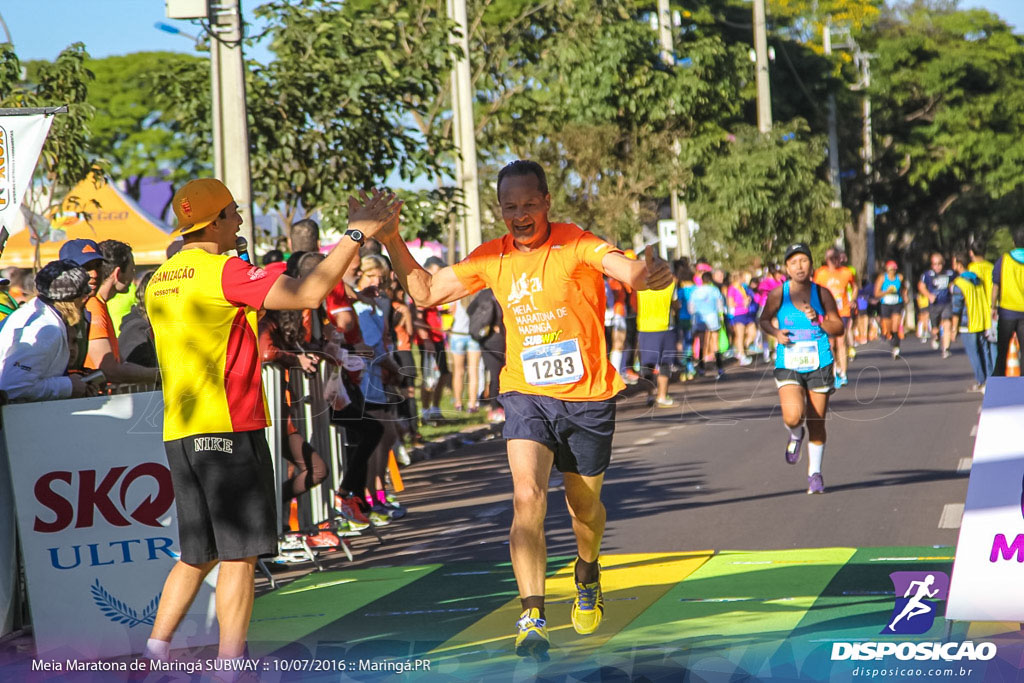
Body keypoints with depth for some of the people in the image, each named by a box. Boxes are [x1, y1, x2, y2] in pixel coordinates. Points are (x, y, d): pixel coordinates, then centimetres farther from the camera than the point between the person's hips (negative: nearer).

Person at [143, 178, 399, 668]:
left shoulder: (160, 281, 13)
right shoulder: (223, 271, -12)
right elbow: (308, 294, -20)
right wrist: (356, 234, -13)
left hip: (179, 434, 8)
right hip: (228, 428, -8)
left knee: (197, 555, 15)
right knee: (239, 554, -3)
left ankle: (155, 651, 10)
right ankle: (230, 664, -4)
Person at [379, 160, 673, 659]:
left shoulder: (575, 245, -14)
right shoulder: (492, 258, 0)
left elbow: (628, 271, -31)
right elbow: (426, 292, 10)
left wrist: (646, 274, -55)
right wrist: (391, 241, -3)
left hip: (587, 398, -1)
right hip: (526, 396, 1)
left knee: (585, 508, 15)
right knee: (527, 497, -20)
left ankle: (587, 574, 48)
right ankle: (532, 618, -22)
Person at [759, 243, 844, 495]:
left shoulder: (822, 293, -1)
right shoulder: (778, 294, -2)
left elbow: (839, 328, 3)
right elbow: (764, 319, 14)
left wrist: (819, 320, -15)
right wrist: (776, 333, -7)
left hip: (819, 365, 1)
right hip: (788, 366, -1)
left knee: (816, 422, 6)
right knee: (793, 417, -21)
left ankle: (814, 473, 23)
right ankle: (796, 436, 17)